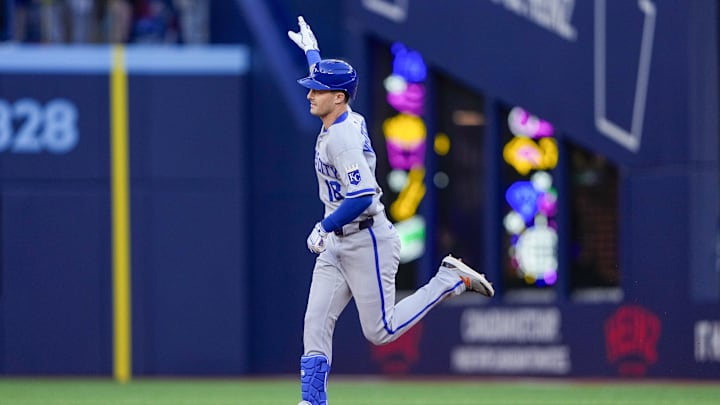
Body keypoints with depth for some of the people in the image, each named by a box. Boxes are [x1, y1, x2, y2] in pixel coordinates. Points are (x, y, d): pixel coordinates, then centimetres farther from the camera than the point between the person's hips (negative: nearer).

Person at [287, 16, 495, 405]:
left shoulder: (343, 137, -21)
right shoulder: (347, 120, 7)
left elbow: (362, 196, -30)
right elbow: (326, 80, 32)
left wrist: (324, 226, -20)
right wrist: (311, 51, 44)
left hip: (367, 241, -9)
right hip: (337, 243, 9)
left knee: (380, 330, -4)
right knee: (316, 323, 0)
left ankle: (451, 279, 8)